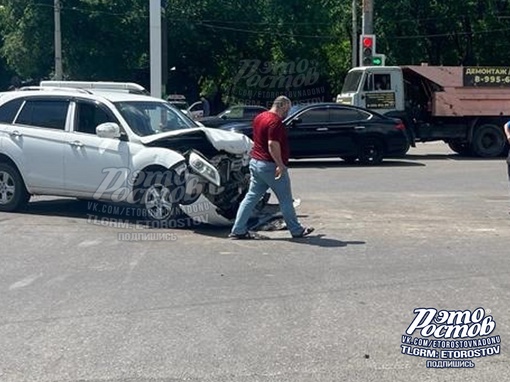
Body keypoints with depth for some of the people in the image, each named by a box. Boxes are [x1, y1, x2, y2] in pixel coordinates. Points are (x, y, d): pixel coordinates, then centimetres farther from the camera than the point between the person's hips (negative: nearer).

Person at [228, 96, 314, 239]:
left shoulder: (259, 117, 11)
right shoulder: (276, 122, -19)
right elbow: (273, 145, -27)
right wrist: (280, 165, -24)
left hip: (255, 162, 9)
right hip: (270, 166, -9)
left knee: (251, 197, 9)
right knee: (286, 200, 4)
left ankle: (238, 230, 6)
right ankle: (297, 231, 16)